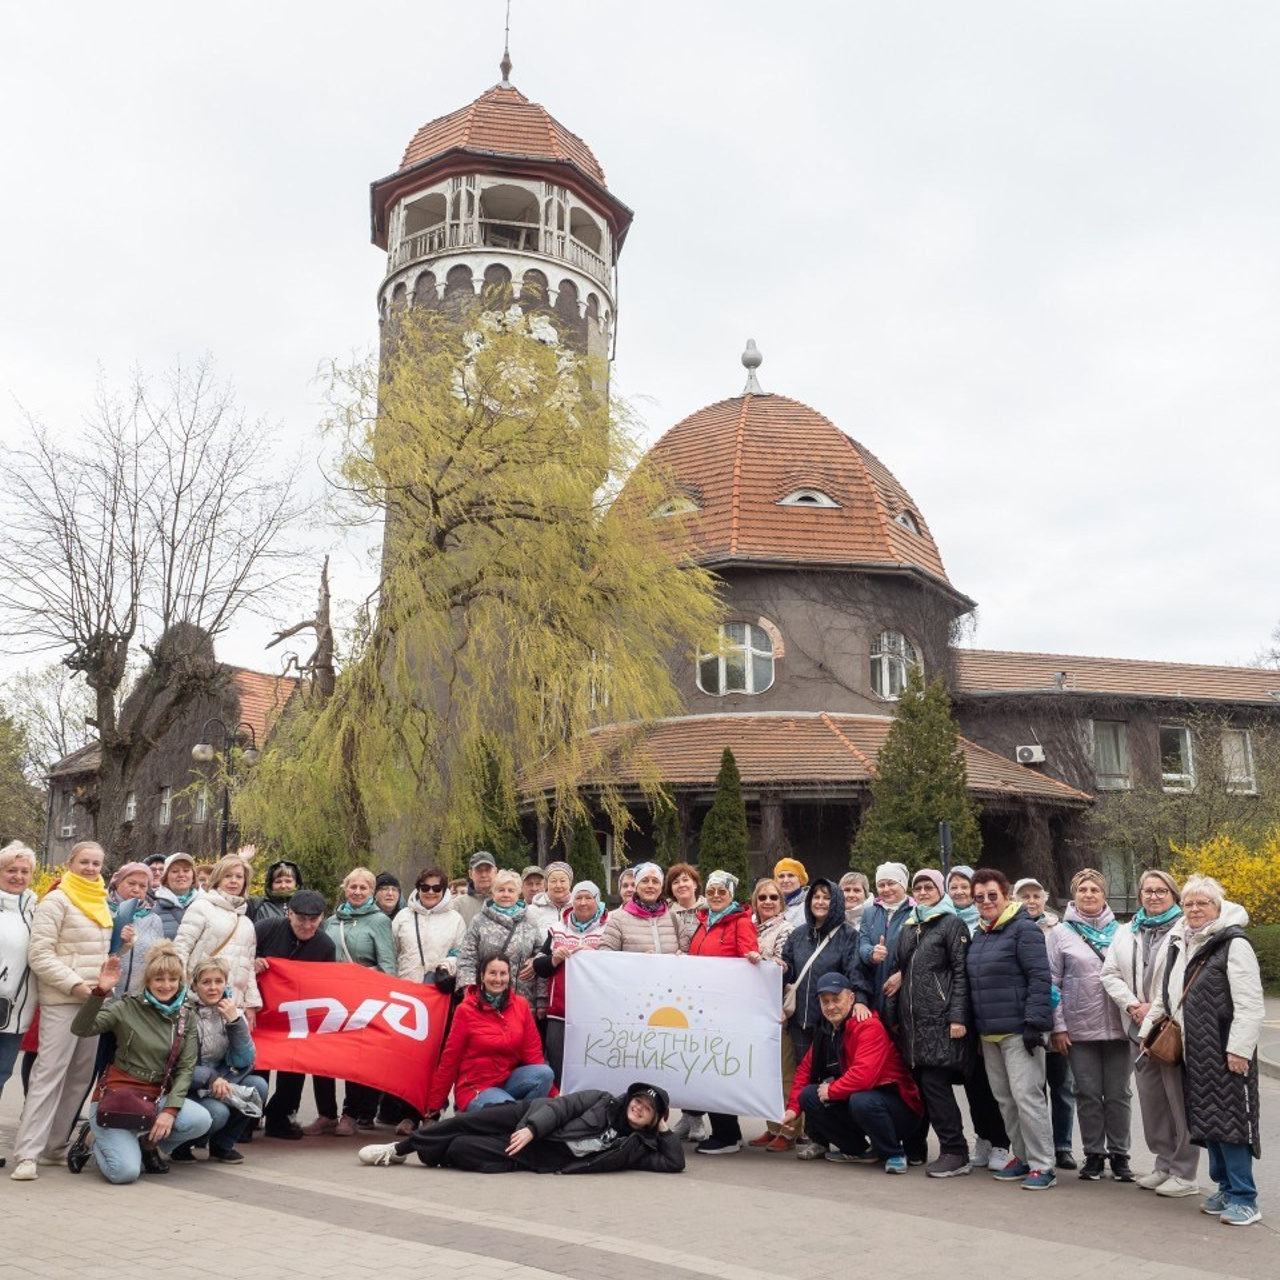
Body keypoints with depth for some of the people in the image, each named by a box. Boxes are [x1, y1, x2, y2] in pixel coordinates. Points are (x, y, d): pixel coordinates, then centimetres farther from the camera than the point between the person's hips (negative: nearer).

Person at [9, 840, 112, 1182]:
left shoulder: (101, 904, 15)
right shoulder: (56, 901, -7)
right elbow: (39, 954, -13)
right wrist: (74, 984, -18)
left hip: (93, 1000, 7)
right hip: (61, 1001, -7)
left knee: (80, 1077, 8)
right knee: (49, 1074, -10)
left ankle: (56, 1146, 17)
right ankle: (26, 1154, -7)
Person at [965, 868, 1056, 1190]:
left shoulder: (1024, 930, -10)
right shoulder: (978, 935, 15)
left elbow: (1040, 979, -15)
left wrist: (1034, 1022, -20)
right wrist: (973, 1025, 17)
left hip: (1018, 1030, -8)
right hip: (988, 1032, 8)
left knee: (1026, 1095, -8)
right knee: (1004, 1098, 12)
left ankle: (1043, 1165, 0)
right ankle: (1022, 1157, 23)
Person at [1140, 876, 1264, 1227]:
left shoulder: (1234, 944, -10)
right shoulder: (1178, 945, 15)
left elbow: (1250, 1005, -15)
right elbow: (1163, 994, 22)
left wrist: (1239, 1048, -20)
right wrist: (1147, 1030, 15)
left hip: (1224, 1052, -8)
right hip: (1193, 1051, 8)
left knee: (1229, 1117, -5)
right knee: (1206, 1118, 12)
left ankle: (1243, 1198, 3)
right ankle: (1226, 1187, 24)